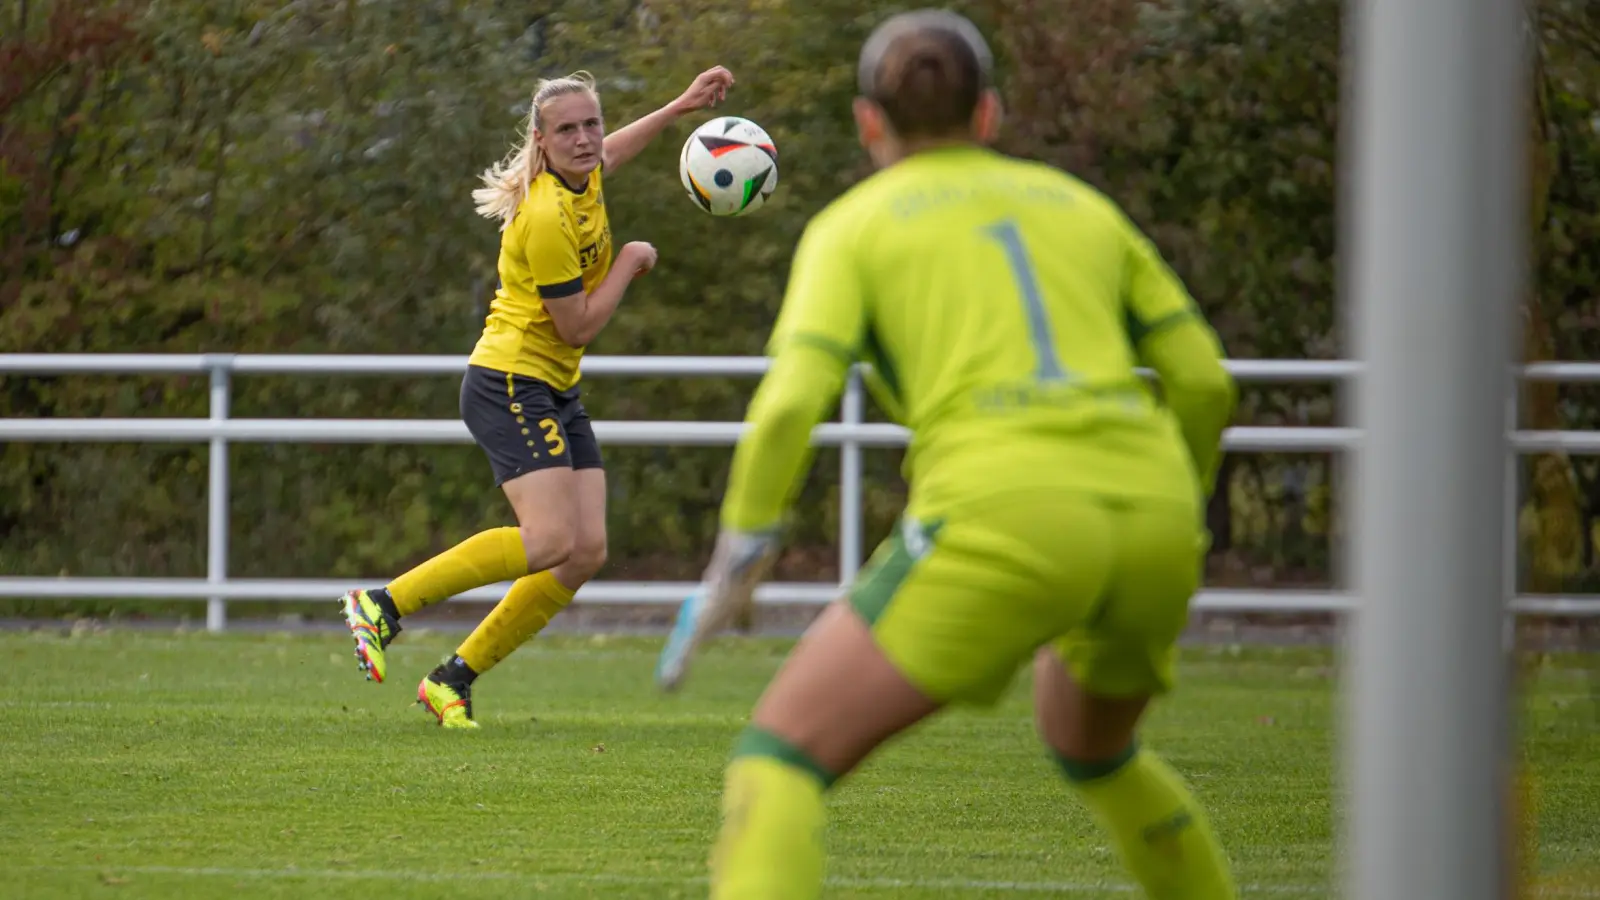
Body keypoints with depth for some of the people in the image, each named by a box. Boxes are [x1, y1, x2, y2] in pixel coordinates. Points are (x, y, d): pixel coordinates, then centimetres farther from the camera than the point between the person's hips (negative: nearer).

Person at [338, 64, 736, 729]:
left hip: (555, 394, 9)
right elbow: (578, 326, -17)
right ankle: (382, 605, -14)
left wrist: (681, 107, 34)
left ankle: (453, 680, 4)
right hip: (511, 382, -9)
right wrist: (629, 264, -6)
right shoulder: (546, 218, -23)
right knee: (551, 541, -24)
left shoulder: (583, 177, 5)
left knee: (587, 552, -3)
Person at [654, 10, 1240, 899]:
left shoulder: (852, 226, 12)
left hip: (1000, 524, -5)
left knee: (782, 753, -2)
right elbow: (1205, 382, 20)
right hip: (1148, 522, 5)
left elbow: (791, 401, -4)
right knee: (1089, 742, 36)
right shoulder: (1078, 204, 25)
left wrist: (734, 566, 3)